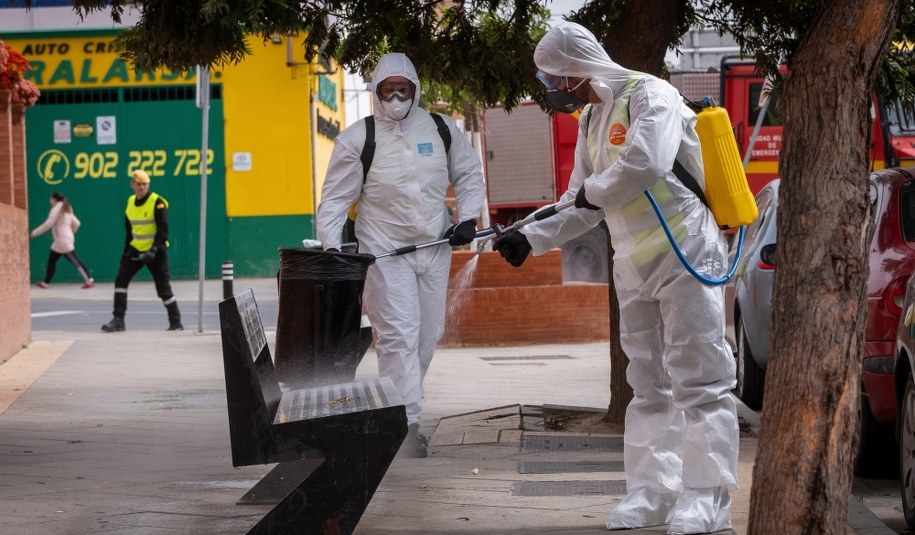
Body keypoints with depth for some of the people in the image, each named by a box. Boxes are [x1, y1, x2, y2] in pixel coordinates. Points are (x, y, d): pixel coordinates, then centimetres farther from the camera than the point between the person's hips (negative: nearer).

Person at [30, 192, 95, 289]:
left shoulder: (56, 209, -8)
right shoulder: (67, 210, 17)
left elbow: (48, 224, -14)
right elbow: (76, 223, 17)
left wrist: (34, 233, -7)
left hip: (63, 241, -9)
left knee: (74, 261, -10)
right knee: (51, 260, 13)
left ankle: (89, 280, -14)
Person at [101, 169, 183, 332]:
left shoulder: (157, 202, -13)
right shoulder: (130, 203, 6)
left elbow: (163, 231, -17)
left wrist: (153, 250, -26)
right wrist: (126, 251, 14)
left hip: (156, 252, -6)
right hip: (136, 250, 6)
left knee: (163, 288, -2)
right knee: (120, 280, -6)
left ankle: (176, 322, 11)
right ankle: (118, 320, -3)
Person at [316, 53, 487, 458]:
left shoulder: (442, 130, 6)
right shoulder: (356, 139, -3)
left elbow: (469, 174, 16)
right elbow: (335, 198, -1)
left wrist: (468, 217, 1)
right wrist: (330, 245, -12)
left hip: (435, 249, 4)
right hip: (385, 252, -4)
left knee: (427, 336, 8)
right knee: (399, 334, -13)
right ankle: (406, 423, -15)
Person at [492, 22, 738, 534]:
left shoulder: (649, 95, -13)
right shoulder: (591, 120, 14)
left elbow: (648, 163, -31)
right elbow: (582, 207, 20)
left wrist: (595, 190, -14)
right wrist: (530, 239, 7)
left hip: (685, 256, -9)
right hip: (635, 266, 9)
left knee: (699, 379, -7)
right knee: (649, 385, 11)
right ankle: (651, 492, 15)